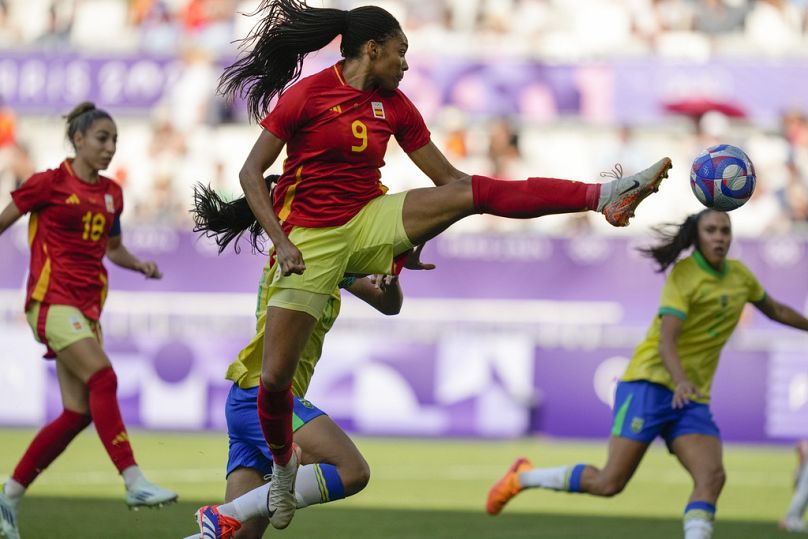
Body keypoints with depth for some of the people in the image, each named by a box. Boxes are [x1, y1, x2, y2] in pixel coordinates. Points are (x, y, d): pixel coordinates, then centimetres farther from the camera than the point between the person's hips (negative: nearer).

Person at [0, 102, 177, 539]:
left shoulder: (111, 193, 13)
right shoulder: (50, 183, -4)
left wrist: (140, 265, 8)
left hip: (87, 306, 7)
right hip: (51, 299, -7)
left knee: (78, 413, 0)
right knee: (103, 378, -24)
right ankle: (134, 483, -30)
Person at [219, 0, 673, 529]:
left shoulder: (394, 105, 6)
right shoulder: (307, 94, -10)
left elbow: (448, 178, 9)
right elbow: (251, 173, -8)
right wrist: (281, 242, -19)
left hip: (370, 222, 4)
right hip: (309, 237, -4)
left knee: (478, 192, -16)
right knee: (275, 377, -9)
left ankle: (604, 195, -24)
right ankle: (283, 462, 19)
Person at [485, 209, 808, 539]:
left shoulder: (740, 276, 10)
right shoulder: (685, 275, -11)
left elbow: (776, 311, 31)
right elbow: (666, 341, -21)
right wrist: (681, 381, -38)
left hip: (693, 399, 6)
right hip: (651, 384, -6)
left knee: (712, 477, -18)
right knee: (610, 482, -10)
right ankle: (522, 477, 9)